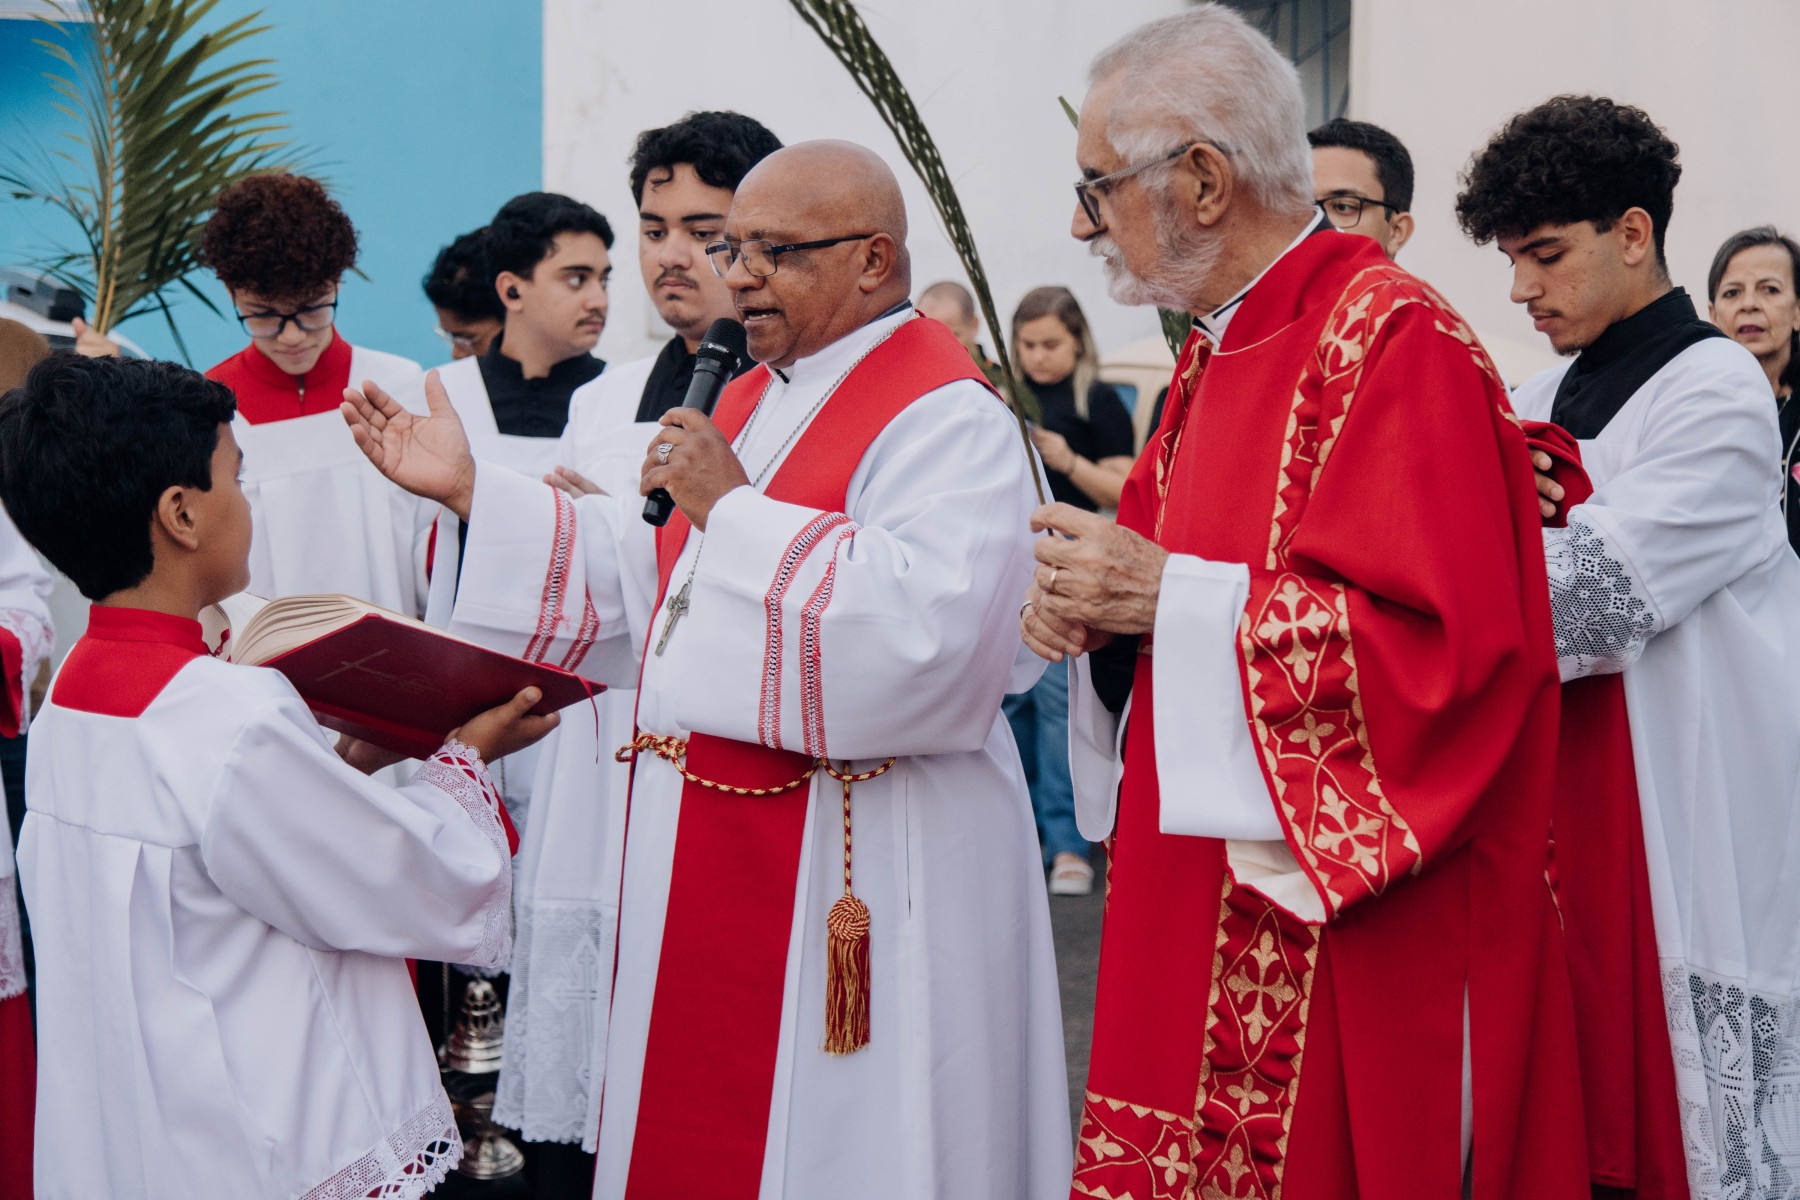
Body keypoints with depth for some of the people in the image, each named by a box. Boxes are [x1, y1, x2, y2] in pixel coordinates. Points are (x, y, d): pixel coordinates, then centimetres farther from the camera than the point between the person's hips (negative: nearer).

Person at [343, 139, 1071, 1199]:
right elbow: (645, 579, 18)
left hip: (856, 871, -9)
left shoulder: (948, 422, -15)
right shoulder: (752, 402, 15)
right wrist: (471, 489, 11)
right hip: (705, 854, 9)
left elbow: (924, 623, -30)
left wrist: (732, 511, -23)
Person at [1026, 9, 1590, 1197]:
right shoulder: (1217, 354, 14)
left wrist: (1164, 594, -20)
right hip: (1201, 908, 9)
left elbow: (1442, 640, -23)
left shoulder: (1396, 341, -15)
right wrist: (1097, 608, 0)